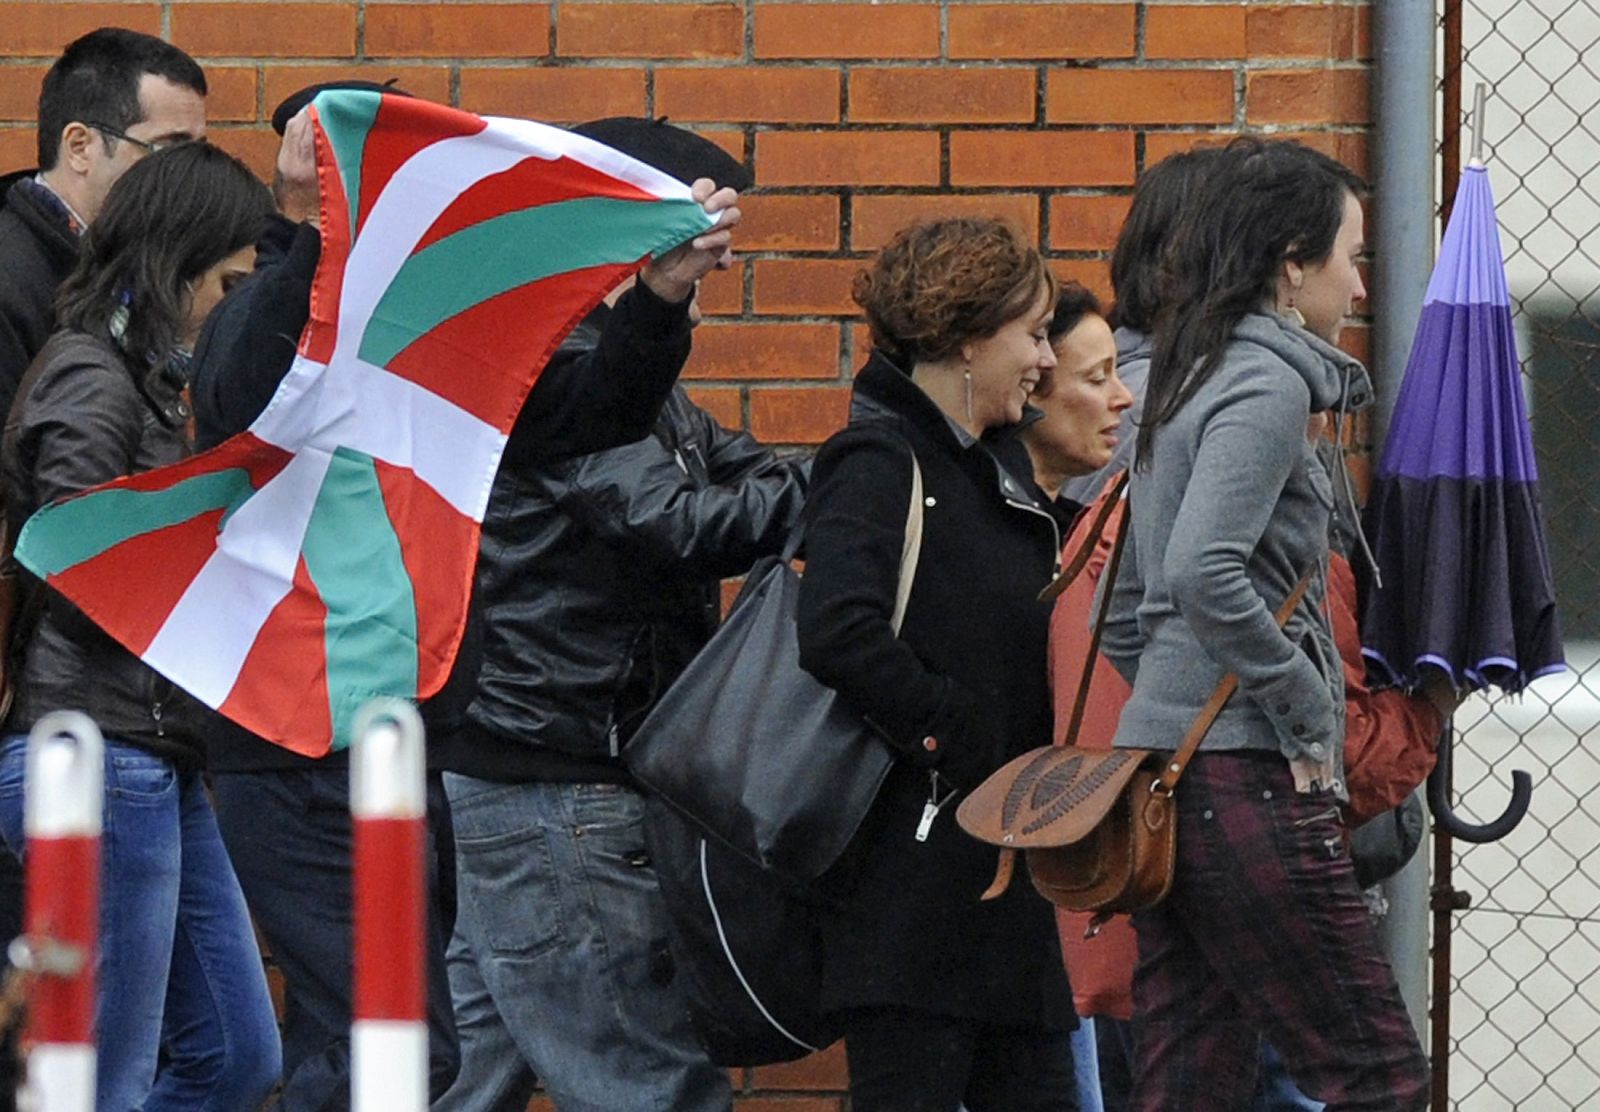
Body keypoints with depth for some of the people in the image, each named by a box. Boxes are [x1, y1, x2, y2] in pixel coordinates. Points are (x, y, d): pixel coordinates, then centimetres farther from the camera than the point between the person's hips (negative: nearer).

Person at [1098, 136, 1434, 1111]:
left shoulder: (1190, 381, 19)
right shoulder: (1267, 383, -10)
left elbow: (1127, 617, 23)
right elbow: (1204, 574, -23)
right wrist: (1307, 705, -14)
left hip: (1162, 772, 10)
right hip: (1244, 774, -10)